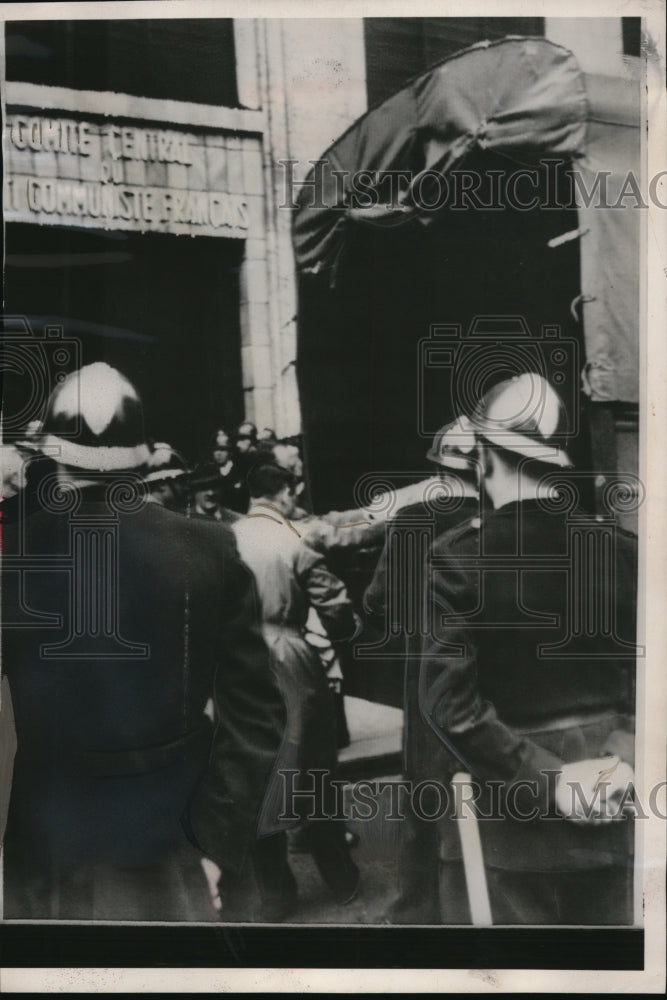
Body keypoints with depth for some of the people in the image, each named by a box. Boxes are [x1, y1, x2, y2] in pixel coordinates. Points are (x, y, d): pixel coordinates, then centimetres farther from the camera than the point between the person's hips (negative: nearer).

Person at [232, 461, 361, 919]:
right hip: (290, 667, -3)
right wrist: (347, 628, 12)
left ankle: (274, 891, 21)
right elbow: (337, 610, -9)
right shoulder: (295, 543, -11)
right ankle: (342, 879, 27)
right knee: (314, 775, 12)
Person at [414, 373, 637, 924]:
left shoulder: (458, 555, -13)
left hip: (505, 814, -3)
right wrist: (625, 758, -4)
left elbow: (449, 703, -18)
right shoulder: (622, 549, -2)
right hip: (608, 810, 4)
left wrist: (545, 782, -14)